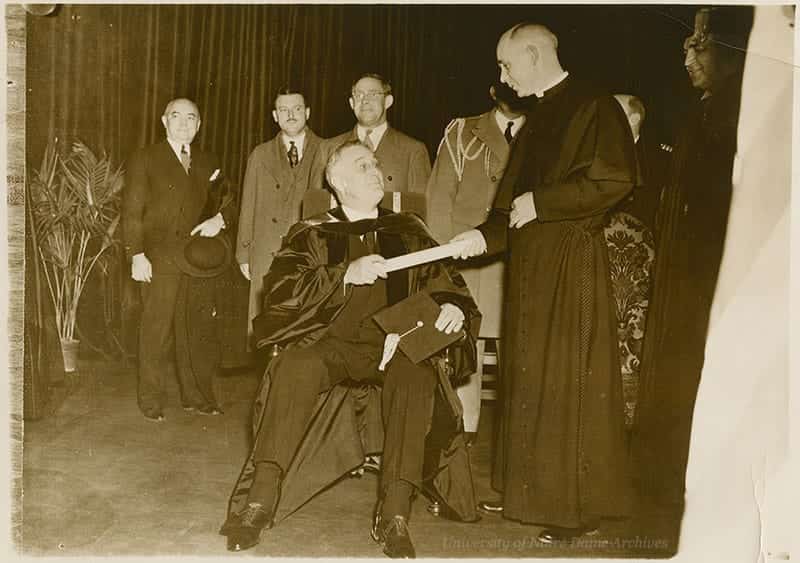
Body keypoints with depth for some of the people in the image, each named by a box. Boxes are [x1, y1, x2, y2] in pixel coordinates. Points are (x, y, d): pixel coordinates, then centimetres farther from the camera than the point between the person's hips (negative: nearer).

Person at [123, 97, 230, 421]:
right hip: (160, 258, -4)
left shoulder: (208, 163, 16)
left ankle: (197, 395, 18)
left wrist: (218, 219, -1)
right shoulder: (145, 160, 4)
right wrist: (137, 255, -11)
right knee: (156, 330, -1)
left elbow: (217, 203, 23)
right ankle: (151, 400, 12)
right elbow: (132, 211, -1)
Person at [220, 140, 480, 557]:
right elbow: (279, 290, -3)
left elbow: (446, 284, 19)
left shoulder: (408, 232, 18)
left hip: (396, 341, 1)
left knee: (416, 378, -34)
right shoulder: (312, 234, 11)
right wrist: (346, 273, -14)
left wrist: (454, 307, -6)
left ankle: (394, 515, -33)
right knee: (295, 368, -34)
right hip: (332, 341, -1)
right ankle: (261, 499, -28)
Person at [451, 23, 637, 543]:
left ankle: (580, 505, 9)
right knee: (529, 378, 11)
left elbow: (615, 177, -19)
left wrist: (541, 203, -14)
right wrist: (487, 233, 1)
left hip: (572, 262, -8)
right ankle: (532, 490, 23)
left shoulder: (594, 106, -6)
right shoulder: (537, 118, 18)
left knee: (569, 381, -3)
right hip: (530, 261, 8)